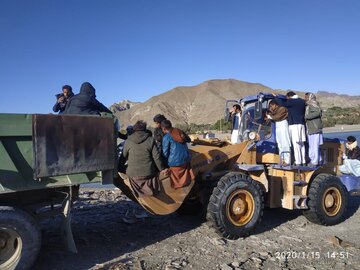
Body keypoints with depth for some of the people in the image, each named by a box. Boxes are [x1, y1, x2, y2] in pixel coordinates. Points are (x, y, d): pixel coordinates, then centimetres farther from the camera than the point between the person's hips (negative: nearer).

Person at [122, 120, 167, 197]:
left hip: (133, 174, 0)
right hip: (149, 173, 0)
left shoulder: (128, 141, -2)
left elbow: (124, 156, 10)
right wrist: (162, 169, 7)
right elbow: (157, 157, -6)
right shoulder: (150, 140, -5)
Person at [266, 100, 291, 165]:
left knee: (285, 144, -11)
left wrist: (270, 116, -4)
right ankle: (282, 160, 10)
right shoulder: (275, 111, 21)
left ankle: (287, 160, -13)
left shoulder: (282, 109, -4)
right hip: (277, 128, 8)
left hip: (283, 127, -8)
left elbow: (277, 117, -14)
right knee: (280, 145, 7)